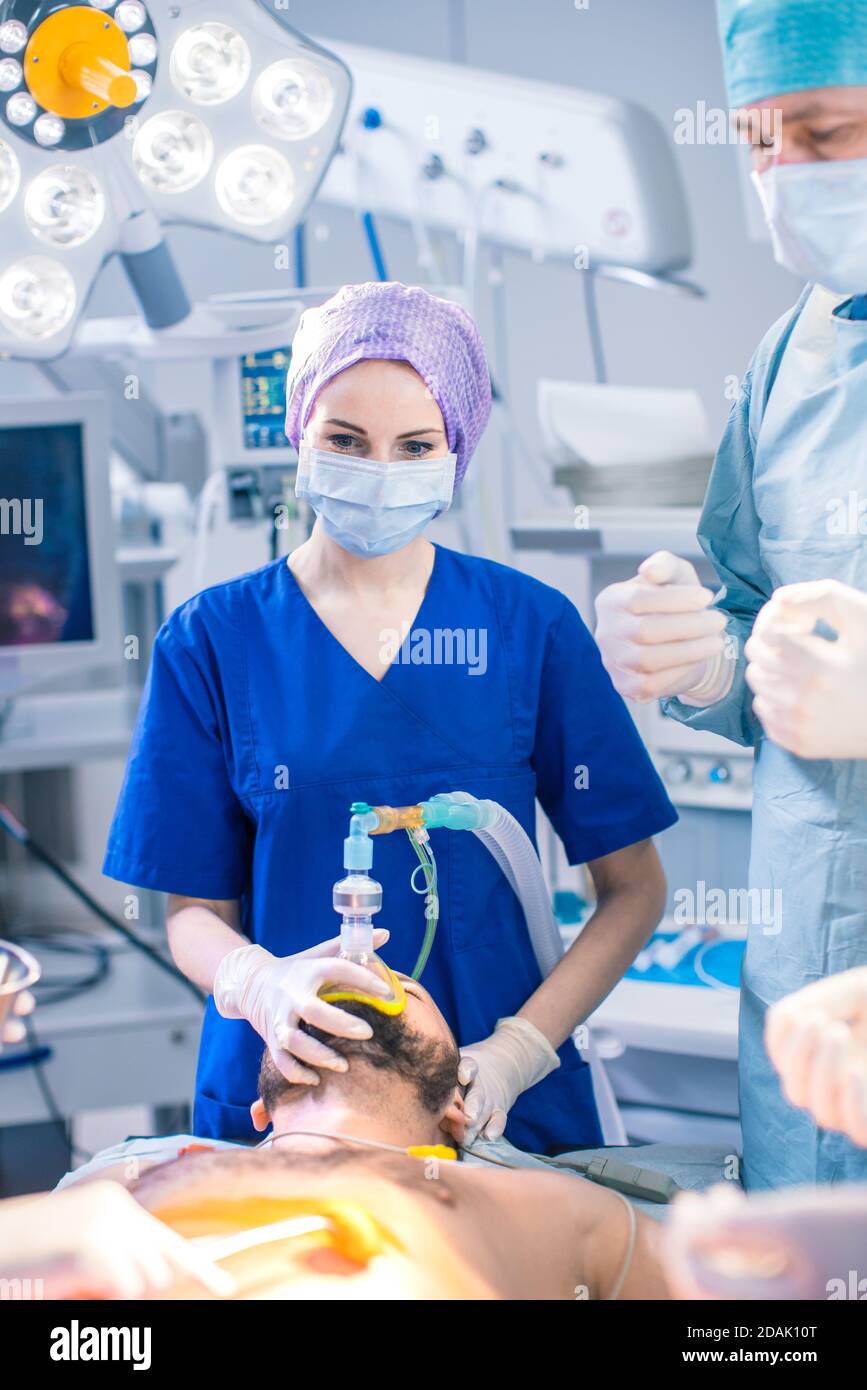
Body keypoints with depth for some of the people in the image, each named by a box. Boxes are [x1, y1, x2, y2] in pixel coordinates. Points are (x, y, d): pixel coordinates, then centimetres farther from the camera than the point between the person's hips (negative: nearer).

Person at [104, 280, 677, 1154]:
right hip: (282, 1102, 0)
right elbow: (194, 909, 3)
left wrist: (517, 1051, -11)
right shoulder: (212, 639, 1)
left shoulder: (530, 625, 1)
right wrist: (260, 984, -19)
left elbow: (632, 887, 3)